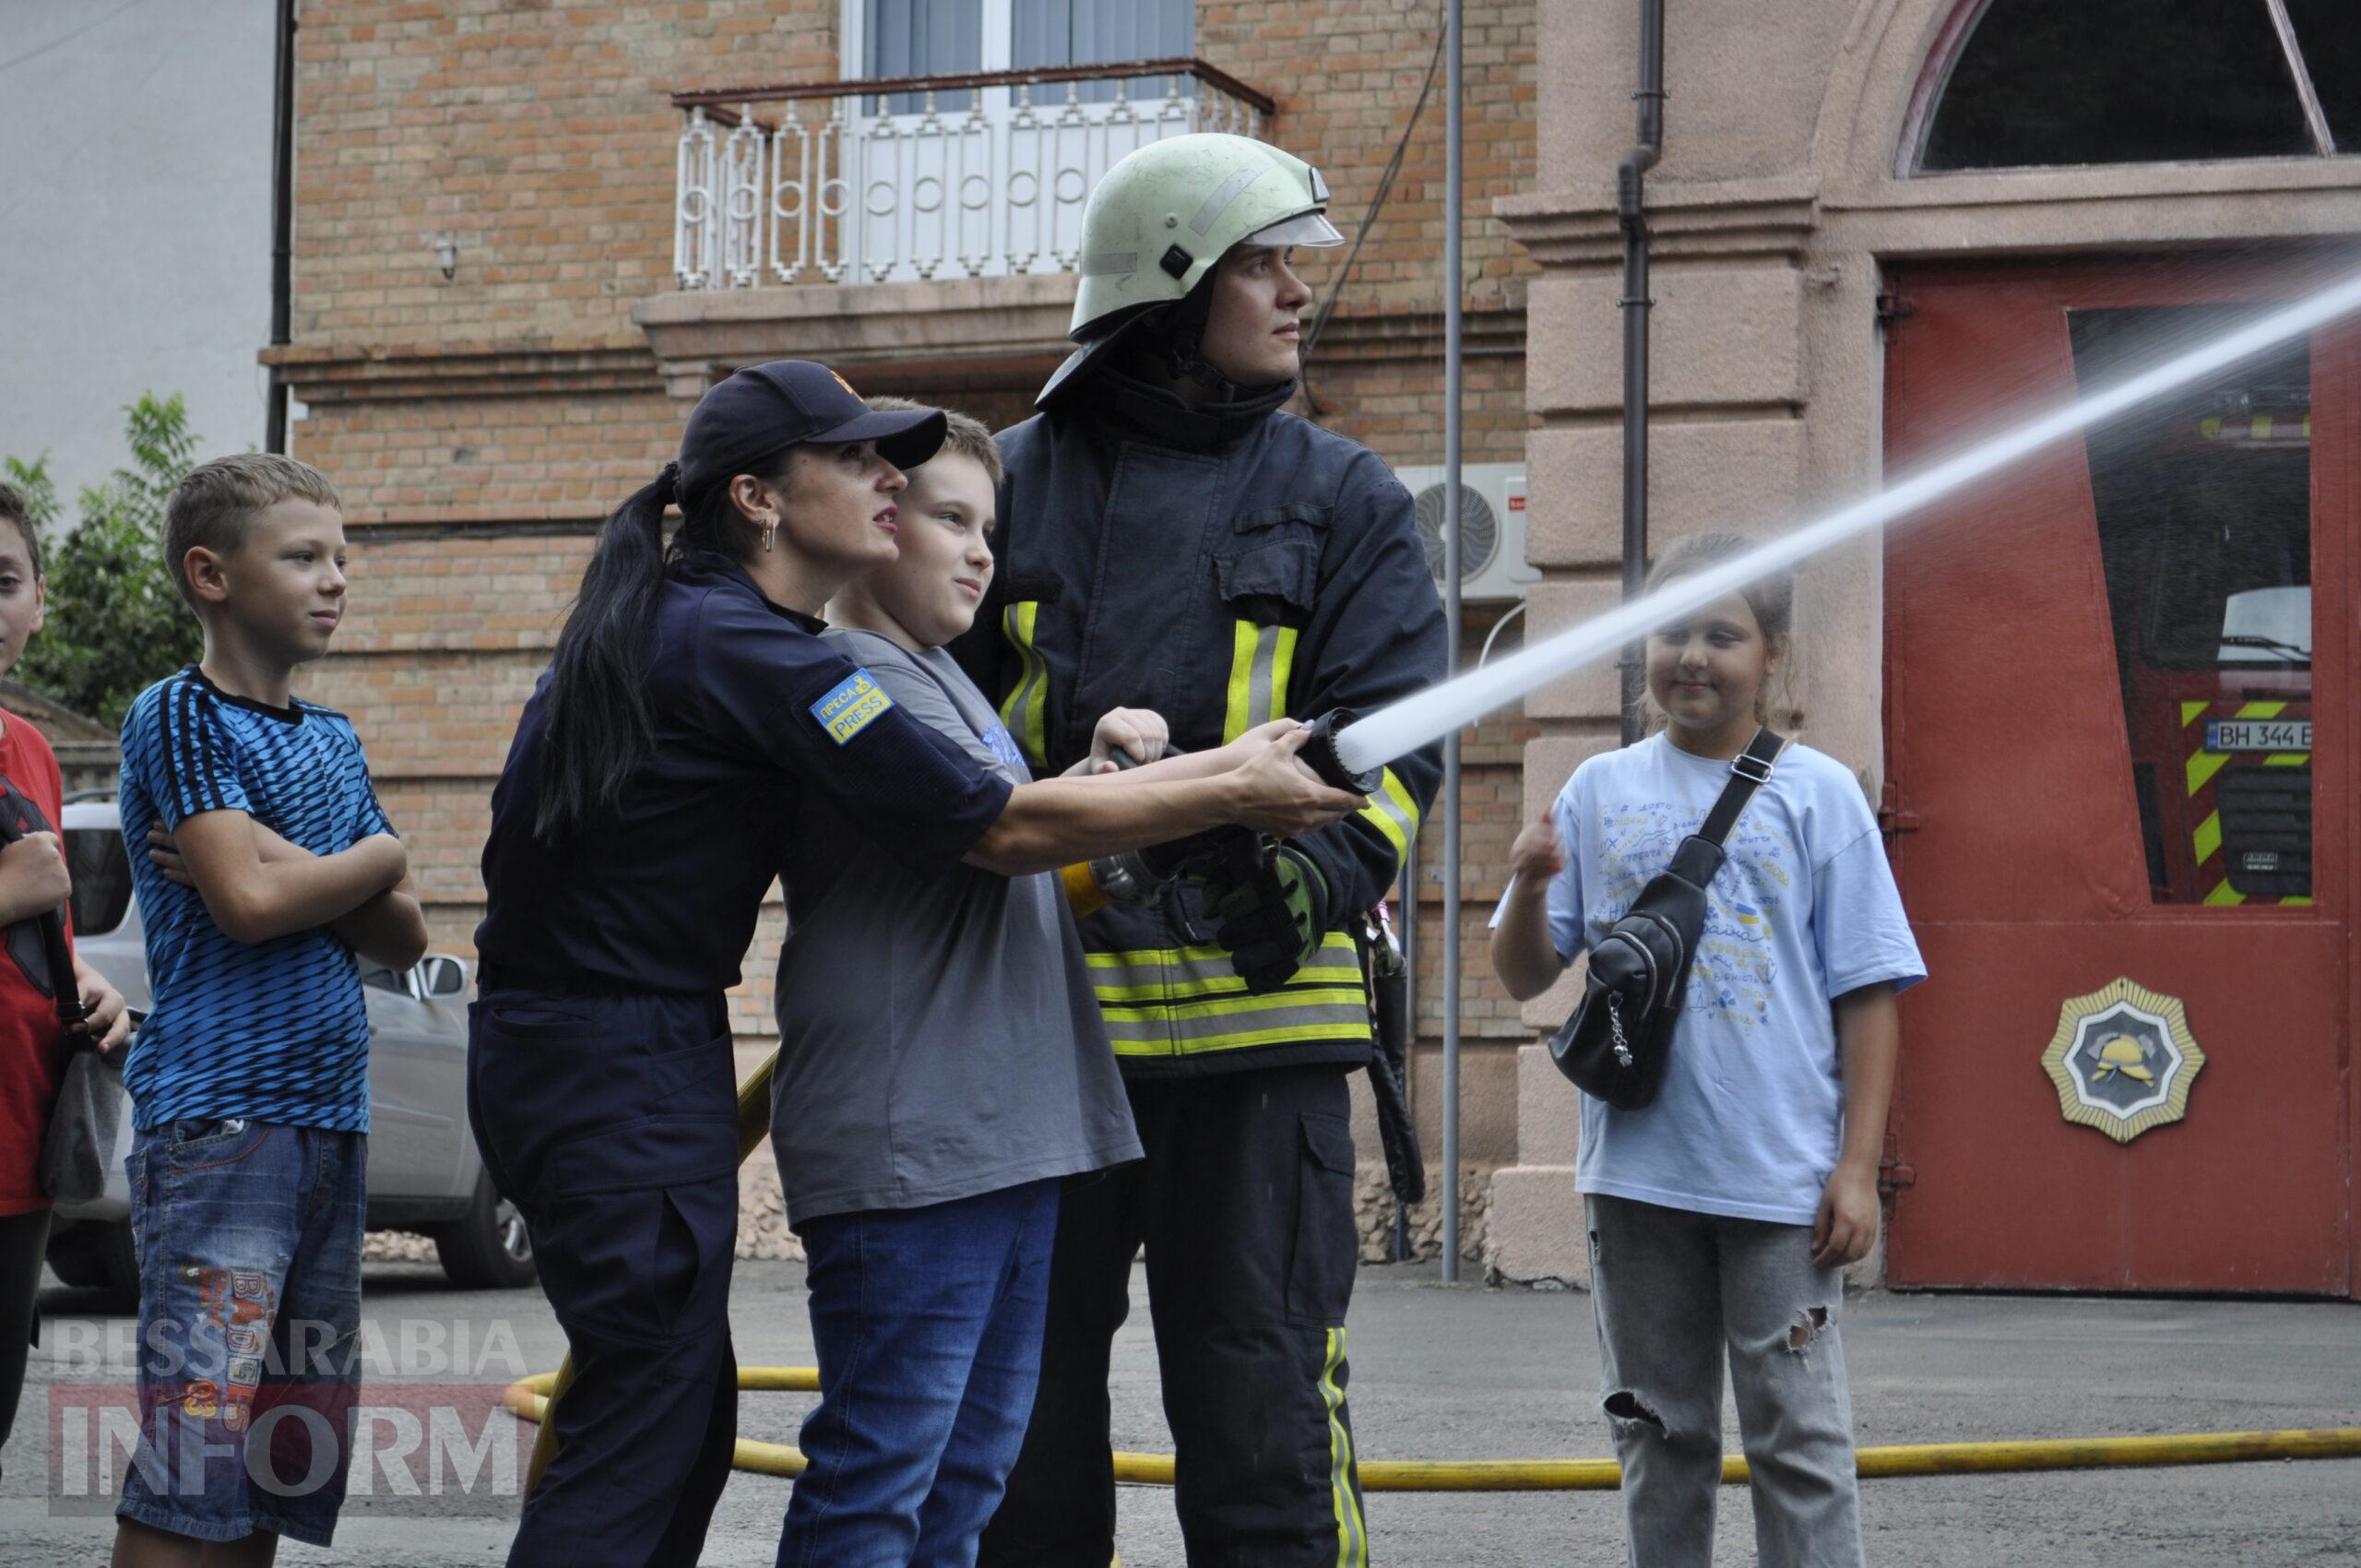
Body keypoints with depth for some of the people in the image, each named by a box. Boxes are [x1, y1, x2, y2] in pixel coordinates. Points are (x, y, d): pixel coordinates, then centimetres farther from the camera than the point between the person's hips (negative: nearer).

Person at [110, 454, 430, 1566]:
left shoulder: (335, 742, 18)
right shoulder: (180, 715, -4)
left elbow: (404, 939, 12)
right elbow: (246, 903, -17)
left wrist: (283, 870, -6)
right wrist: (372, 860, 1)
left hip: (331, 1119, 7)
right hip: (219, 1118, -7)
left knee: (293, 1449, 6)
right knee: (196, 1446, -14)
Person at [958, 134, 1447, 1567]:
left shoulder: (1342, 501, 8)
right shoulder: (1013, 483, 11)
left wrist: (1319, 869, -20)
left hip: (1253, 1018, -2)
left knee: (1260, 1414, -3)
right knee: (1021, 1414, 9)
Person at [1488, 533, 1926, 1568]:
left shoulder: (1817, 793, 2)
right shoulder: (1601, 792, 8)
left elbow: (1867, 994, 1)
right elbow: (1526, 978, 10)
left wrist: (1858, 1167, -5)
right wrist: (1528, 889, -11)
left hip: (1781, 1175, -3)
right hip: (1637, 1169, 3)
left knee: (1799, 1436, -1)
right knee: (1658, 1434, 12)